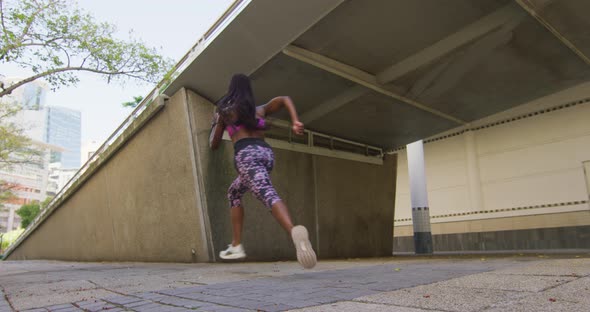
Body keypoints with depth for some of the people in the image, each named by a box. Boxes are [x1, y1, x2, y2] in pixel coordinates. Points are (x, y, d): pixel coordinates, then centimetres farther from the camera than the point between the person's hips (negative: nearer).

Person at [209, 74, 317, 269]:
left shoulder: (224, 111, 17)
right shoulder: (260, 109, 26)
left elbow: (214, 144, 22)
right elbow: (284, 99, 13)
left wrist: (214, 124, 41)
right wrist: (296, 122, -1)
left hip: (247, 155, -5)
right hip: (266, 153, 5)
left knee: (268, 195, -25)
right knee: (234, 193, 24)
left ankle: (294, 231, -56)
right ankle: (236, 245, 19)